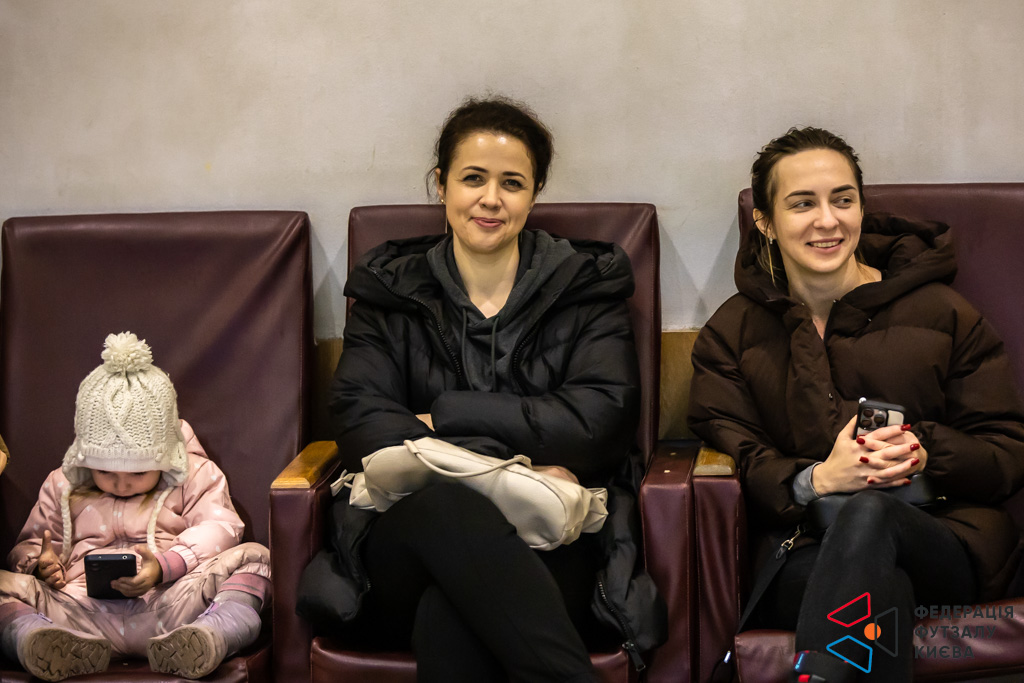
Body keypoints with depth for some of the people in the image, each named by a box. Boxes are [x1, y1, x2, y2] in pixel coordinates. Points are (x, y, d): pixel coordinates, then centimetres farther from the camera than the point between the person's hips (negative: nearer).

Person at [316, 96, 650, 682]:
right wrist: (510, 471, -15)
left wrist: (447, 416, -6)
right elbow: (361, 424, -1)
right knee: (442, 500, -38)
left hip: (550, 545, -1)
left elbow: (603, 418, -3)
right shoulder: (389, 292, 15)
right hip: (409, 540, 2)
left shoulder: (586, 286, 14)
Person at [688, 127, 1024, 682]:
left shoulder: (940, 312, 12)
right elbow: (733, 460, 2)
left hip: (946, 542, 1)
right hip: (802, 551, 0)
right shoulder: (732, 334, 15)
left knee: (869, 511, -38)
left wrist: (927, 455, -13)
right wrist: (816, 479, -19)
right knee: (877, 586, -39)